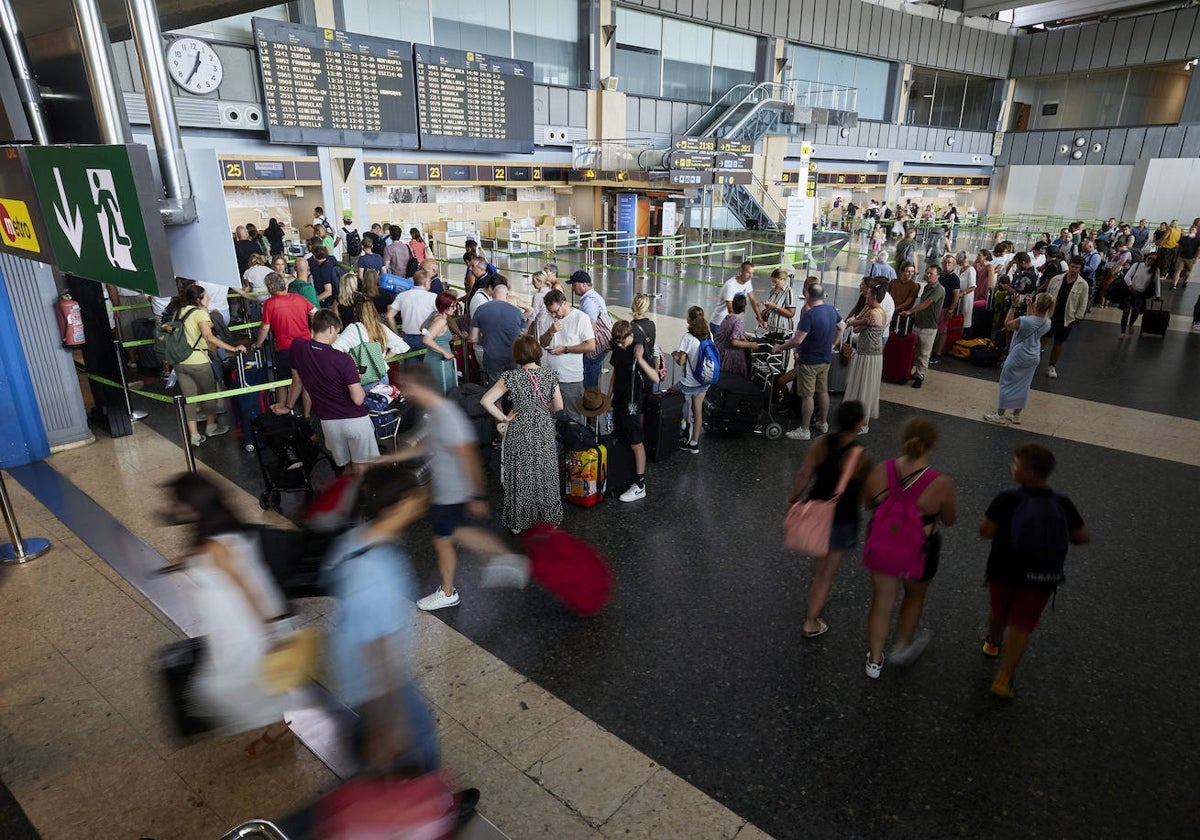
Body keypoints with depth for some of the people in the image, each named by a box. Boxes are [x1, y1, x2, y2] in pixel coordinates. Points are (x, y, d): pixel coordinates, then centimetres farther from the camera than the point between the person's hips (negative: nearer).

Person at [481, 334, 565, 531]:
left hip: (519, 433, -2)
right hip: (544, 432, 2)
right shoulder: (550, 374, -8)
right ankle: (549, 517, 32)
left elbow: (485, 401, -18)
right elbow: (558, 406, -1)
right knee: (545, 474, 18)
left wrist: (504, 418, -7)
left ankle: (518, 522, 25)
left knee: (520, 476, 12)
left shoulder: (511, 377, -14)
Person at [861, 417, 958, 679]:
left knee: (881, 602, 21)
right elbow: (950, 520, -9)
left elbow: (868, 503, -2)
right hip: (918, 554, -2)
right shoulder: (940, 484, -27)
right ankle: (902, 647, 50)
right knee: (915, 594, 30)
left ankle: (874, 661, 37)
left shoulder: (880, 472, -20)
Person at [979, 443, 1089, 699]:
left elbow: (985, 531, -18)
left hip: (1004, 572, -1)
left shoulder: (1007, 500, -20)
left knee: (998, 611, 26)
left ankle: (993, 643, 53)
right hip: (1042, 579, 1)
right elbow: (1083, 538, -1)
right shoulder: (1062, 505, -10)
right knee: (1021, 627, 11)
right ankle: (1003, 679, 9)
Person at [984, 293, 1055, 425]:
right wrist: (1030, 309, 7)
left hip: (1018, 357, -6)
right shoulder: (1048, 323, -6)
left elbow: (1007, 324, -9)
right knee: (1023, 386, 16)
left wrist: (1013, 306, -8)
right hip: (1034, 358, 6)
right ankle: (1016, 415, 26)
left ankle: (1000, 414, 13)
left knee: (1007, 384, 7)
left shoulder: (1024, 321, -26)